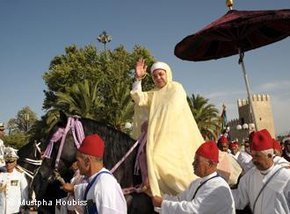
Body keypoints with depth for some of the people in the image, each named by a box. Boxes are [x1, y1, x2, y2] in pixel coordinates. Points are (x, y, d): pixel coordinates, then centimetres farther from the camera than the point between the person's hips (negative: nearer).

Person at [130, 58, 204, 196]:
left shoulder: (176, 88, 3)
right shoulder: (153, 93, 19)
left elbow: (172, 109, -11)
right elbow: (138, 99, 2)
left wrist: (151, 121, -9)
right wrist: (138, 79, -7)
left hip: (175, 134, -6)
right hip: (159, 134, 6)